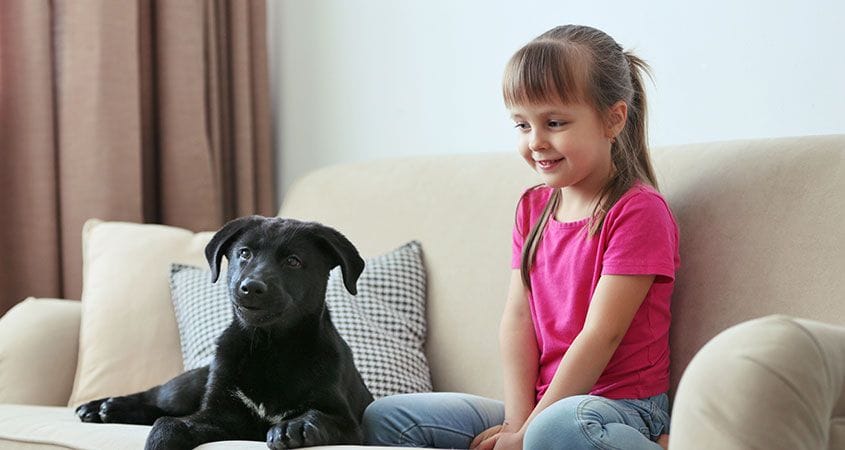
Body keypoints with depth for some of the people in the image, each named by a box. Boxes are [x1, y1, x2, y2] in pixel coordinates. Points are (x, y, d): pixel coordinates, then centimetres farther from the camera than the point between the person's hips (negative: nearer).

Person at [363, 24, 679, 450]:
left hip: (619, 405, -8)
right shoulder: (532, 207, 14)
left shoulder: (638, 210, -10)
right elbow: (517, 318, 5)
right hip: (538, 406, 8)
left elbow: (601, 334, -15)